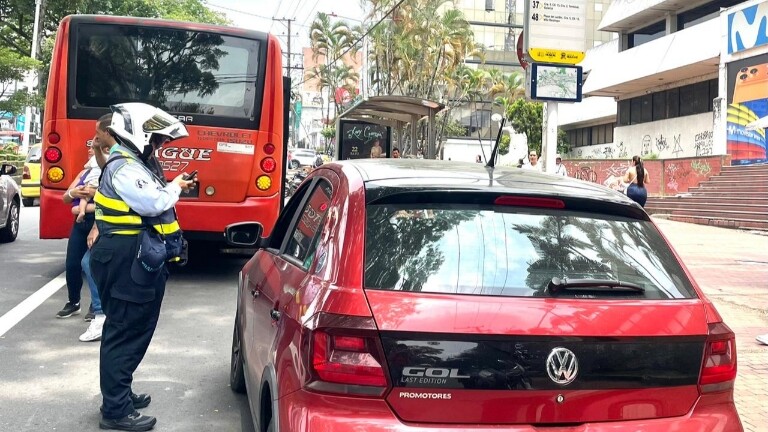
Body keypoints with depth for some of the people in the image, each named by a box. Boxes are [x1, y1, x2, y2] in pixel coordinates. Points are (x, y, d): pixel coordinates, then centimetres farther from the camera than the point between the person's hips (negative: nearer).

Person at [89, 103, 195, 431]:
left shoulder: (137, 164, 18)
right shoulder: (123, 168, -16)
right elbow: (153, 203, -24)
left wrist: (175, 188, 6)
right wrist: (175, 187, -8)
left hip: (139, 260, 11)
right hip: (128, 261, -11)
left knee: (134, 329, 19)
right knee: (125, 332, -6)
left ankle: (120, 393, 31)